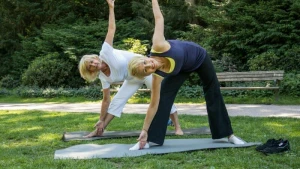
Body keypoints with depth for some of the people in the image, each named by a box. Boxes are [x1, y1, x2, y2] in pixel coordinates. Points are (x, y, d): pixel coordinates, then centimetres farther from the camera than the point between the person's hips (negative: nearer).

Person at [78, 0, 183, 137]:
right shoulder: (104, 78, -9)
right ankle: (99, 130, 8)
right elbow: (106, 100, -3)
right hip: (133, 79, 5)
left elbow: (111, 29, -21)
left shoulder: (105, 53, -23)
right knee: (117, 101, 0)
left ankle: (177, 127, 2)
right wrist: (101, 121, -2)